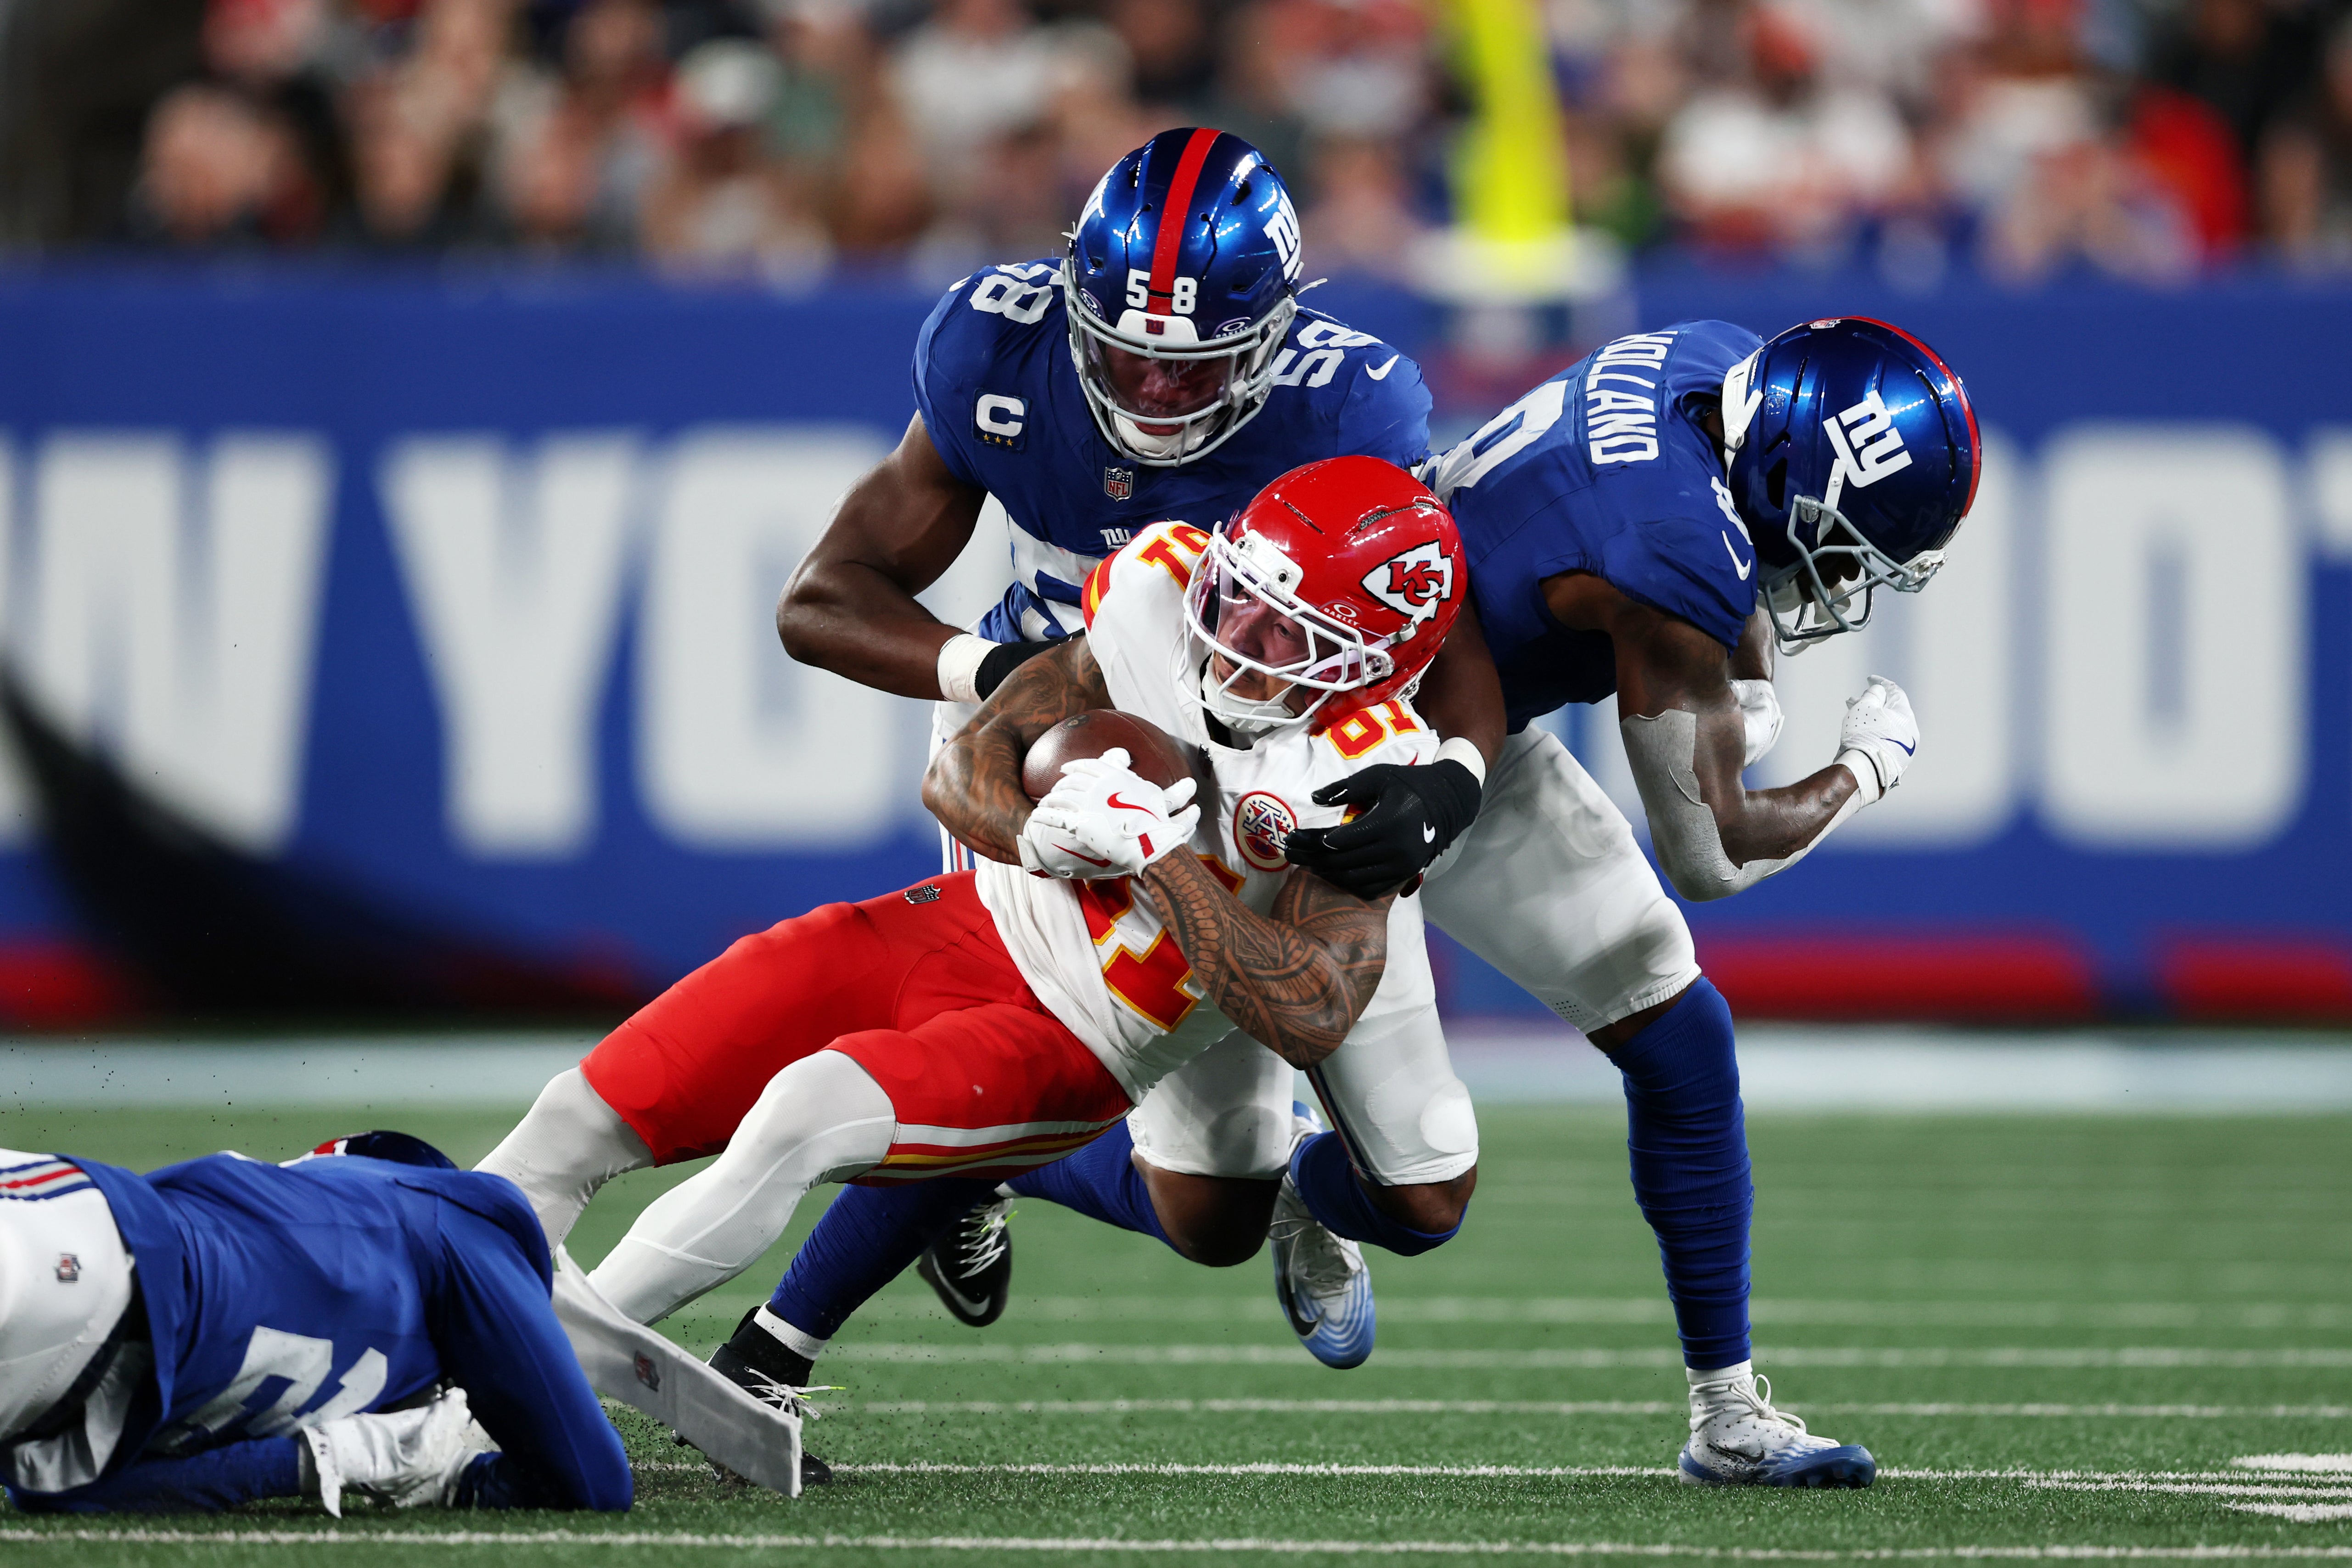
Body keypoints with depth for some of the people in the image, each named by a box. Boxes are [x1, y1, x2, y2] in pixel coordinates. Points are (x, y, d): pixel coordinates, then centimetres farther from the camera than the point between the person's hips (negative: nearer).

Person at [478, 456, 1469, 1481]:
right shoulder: (1158, 600, -6)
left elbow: (1308, 1020, -27)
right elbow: (960, 771, -2)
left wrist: (1159, 858, -30)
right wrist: (1039, 837, -25)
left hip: (1062, 1052, -5)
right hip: (964, 924, 5)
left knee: (804, 1116, -32)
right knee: (585, 1118, -7)